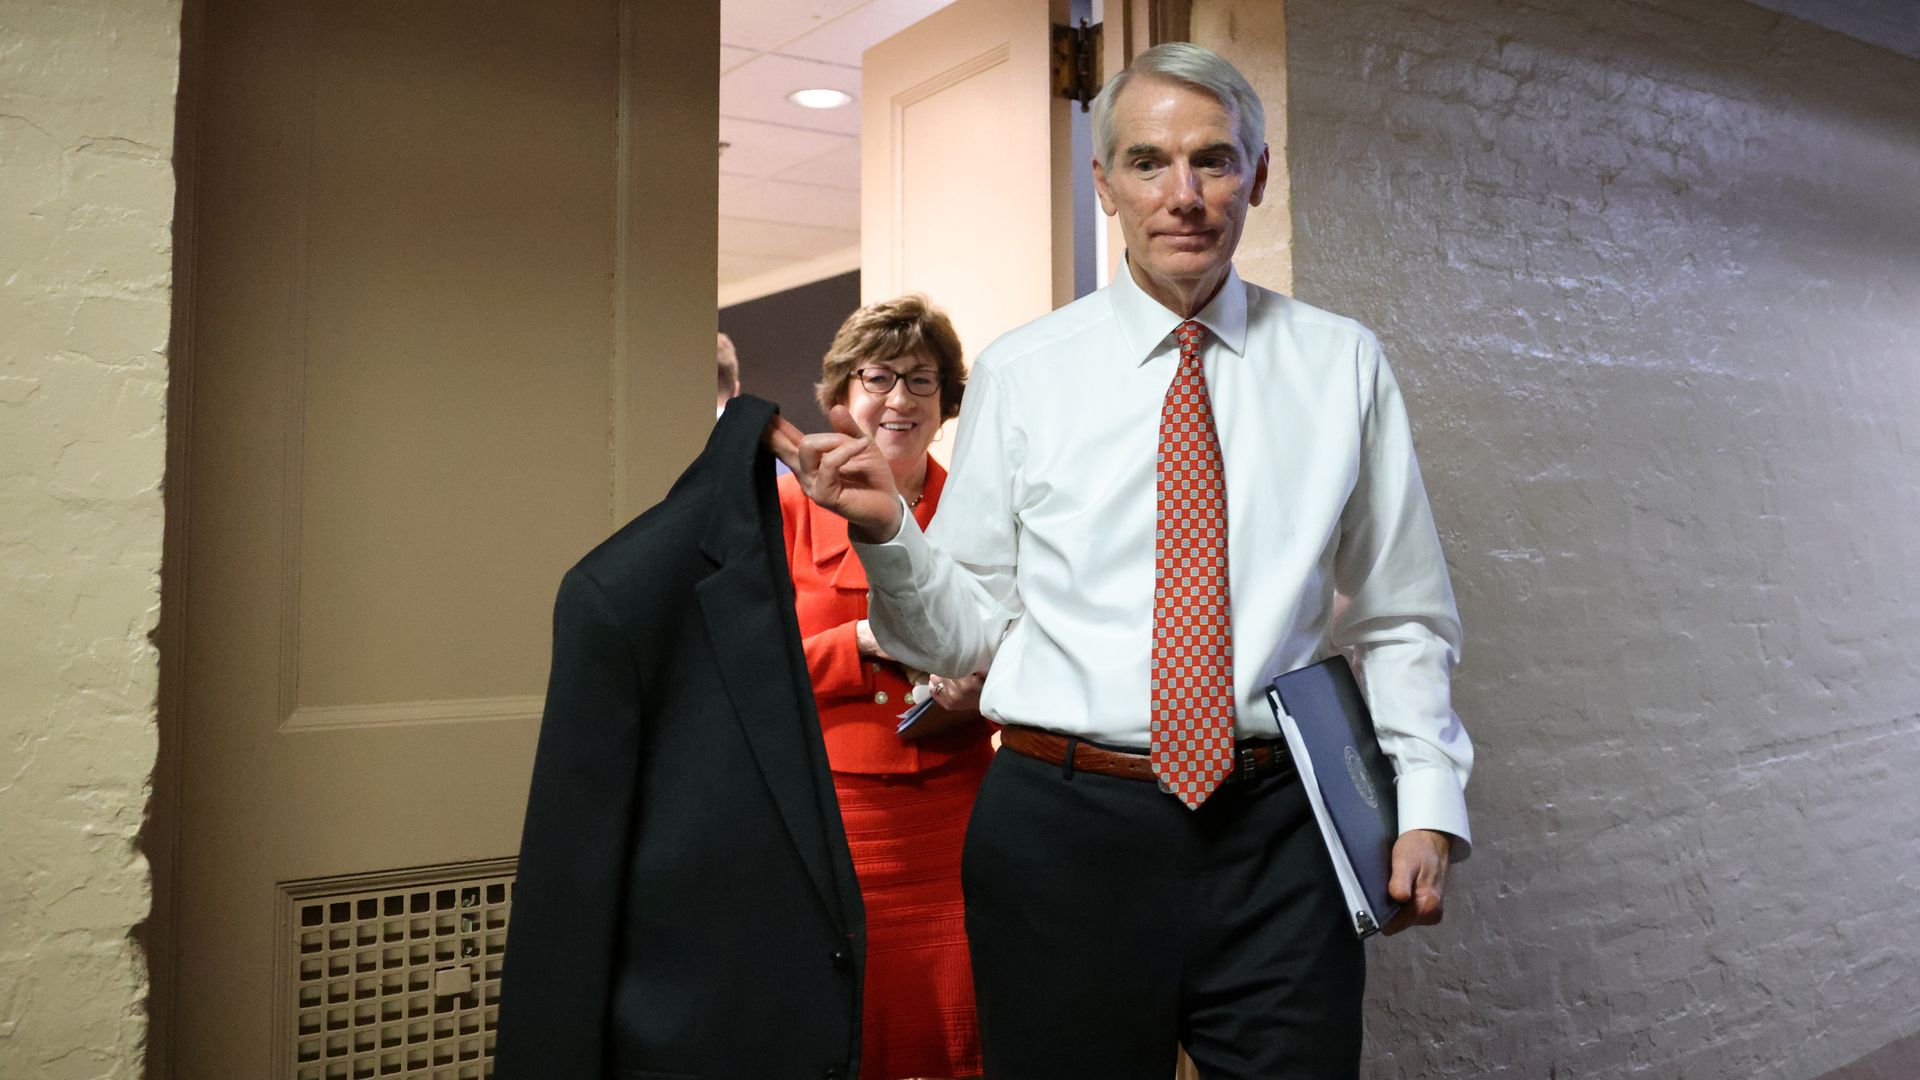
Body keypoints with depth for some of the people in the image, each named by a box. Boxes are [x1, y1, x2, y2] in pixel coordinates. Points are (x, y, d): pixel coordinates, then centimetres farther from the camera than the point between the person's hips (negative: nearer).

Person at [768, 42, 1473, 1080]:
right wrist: (885, 530, -15)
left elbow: (1401, 620, 9)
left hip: (1278, 836, 1)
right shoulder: (1017, 373, 1)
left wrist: (1430, 801, 0)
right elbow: (970, 629, 2)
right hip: (1063, 827, 0)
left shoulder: (1341, 364, 5)